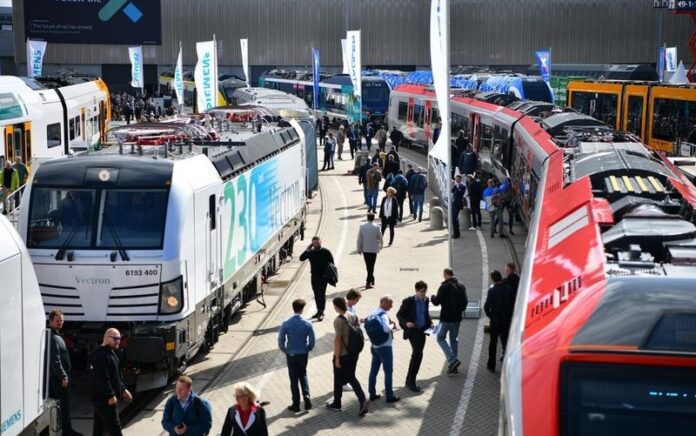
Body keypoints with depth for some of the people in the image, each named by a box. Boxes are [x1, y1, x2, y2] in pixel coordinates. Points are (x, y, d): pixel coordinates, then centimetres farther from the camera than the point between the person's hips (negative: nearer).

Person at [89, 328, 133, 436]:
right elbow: (102, 378, -25)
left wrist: (123, 390, 22)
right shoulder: (101, 355, -19)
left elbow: (116, 377, 25)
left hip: (100, 399, 11)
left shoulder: (110, 353, 16)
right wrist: (110, 395, -25)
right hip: (105, 400, -11)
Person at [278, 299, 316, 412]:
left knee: (294, 379, 10)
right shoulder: (307, 324, -12)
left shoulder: (286, 324, -15)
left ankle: (296, 405, 15)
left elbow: (281, 341, -11)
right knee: (303, 375, 23)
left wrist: (285, 351, 8)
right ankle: (306, 395, 2)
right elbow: (312, 342, -8)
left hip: (291, 355, -1)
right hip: (303, 354, 1)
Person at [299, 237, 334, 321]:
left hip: (323, 276, -5)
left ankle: (321, 312, -1)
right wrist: (307, 251, -15)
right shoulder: (310, 252, 2)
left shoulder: (326, 252, -7)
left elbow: (332, 263, -4)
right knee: (316, 294, 12)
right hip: (314, 276, 5)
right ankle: (319, 311, 23)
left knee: (321, 294, -5)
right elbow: (301, 258, -5)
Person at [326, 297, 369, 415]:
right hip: (354, 353, 6)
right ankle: (363, 400, -1)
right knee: (351, 377, 17)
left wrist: (337, 358, -15)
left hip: (342, 355, -6)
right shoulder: (354, 317, 0)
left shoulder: (338, 321, -21)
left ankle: (336, 404, 26)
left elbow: (338, 340, -21)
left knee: (338, 380, 12)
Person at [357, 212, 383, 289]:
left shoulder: (362, 226, -7)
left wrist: (359, 248, 6)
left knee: (368, 265, 17)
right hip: (373, 249, -2)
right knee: (371, 266, 2)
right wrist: (381, 245, 19)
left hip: (365, 249, 2)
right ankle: (368, 283, -5)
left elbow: (359, 238, -4)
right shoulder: (376, 227, -11)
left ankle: (371, 280, 29)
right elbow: (380, 238, -1)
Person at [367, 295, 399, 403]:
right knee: (388, 372, 2)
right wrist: (392, 325, -15)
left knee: (373, 370, 14)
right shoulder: (383, 315, -21)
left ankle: (372, 394, 20)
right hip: (385, 347, -8)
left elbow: (367, 325, 14)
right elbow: (387, 328, -35)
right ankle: (390, 396, 6)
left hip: (375, 347, 8)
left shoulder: (373, 313, 5)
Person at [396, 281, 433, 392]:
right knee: (418, 354, -17)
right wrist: (406, 323, -22)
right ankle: (411, 381, -11)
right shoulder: (408, 301, -9)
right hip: (413, 330, -6)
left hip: (422, 330, 6)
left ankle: (410, 381, 21)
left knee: (417, 354, 10)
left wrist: (430, 323, 5)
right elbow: (399, 314, -4)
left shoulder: (426, 301, 8)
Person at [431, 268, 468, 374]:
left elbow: (437, 301, -14)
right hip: (457, 318, 6)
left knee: (441, 338, 5)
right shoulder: (461, 287, 6)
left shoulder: (444, 287, -15)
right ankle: (453, 365, 15)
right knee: (454, 340, 15)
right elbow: (465, 302, 9)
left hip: (446, 318, -6)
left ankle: (453, 360, -12)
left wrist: (432, 298, 7)